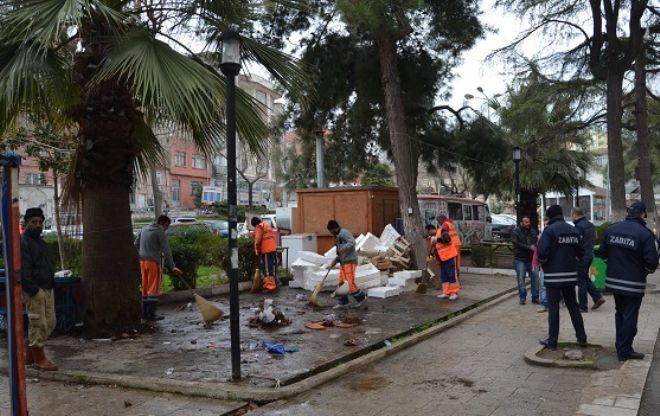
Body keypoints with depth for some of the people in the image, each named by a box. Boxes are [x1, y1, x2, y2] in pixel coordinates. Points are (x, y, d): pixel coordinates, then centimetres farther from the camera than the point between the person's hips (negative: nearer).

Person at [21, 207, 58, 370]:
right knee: (38, 323, -3)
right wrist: (34, 290, -20)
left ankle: (30, 355, 24)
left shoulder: (40, 241, 19)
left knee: (50, 322, 12)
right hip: (34, 291, -9)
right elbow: (24, 270, -17)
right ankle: (39, 359, 9)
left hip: (47, 288, 9)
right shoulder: (23, 242, -10)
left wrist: (51, 285, 16)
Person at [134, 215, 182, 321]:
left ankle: (145, 312, 19)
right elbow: (166, 251, -14)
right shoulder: (160, 233, -9)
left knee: (145, 288, 13)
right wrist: (172, 267, -12)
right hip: (154, 262, -7)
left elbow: (136, 244, 17)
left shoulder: (145, 229, 13)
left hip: (143, 261, 7)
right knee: (154, 289, -1)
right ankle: (151, 314, 0)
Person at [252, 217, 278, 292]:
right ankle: (274, 284, 19)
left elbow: (258, 239, -10)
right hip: (273, 248, 8)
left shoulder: (259, 226, -1)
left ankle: (270, 285, -12)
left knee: (267, 268, -8)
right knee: (273, 267, 13)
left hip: (266, 250, -8)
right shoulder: (268, 226, 25)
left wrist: (257, 250, 1)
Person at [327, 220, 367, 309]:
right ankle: (342, 302, 12)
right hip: (343, 262, 10)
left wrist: (344, 248, -39)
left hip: (350, 262, -10)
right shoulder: (339, 236, 20)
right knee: (341, 283, 7)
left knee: (351, 283, -8)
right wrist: (335, 261, 13)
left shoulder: (344, 233, -9)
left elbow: (352, 242, -24)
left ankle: (362, 298, 7)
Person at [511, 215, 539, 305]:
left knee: (535, 278, 4)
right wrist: (529, 247, -21)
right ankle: (522, 298, 12)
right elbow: (517, 244, -15)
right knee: (521, 279, 2)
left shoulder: (533, 231, 6)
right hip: (520, 259, -3)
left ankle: (535, 297, 15)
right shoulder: (516, 232, -3)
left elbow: (537, 242, 0)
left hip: (531, 259, 3)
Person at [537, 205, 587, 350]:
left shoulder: (550, 230, -12)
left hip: (553, 275, -5)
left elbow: (542, 252, -20)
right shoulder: (573, 230, 6)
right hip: (571, 274, 5)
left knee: (553, 307, 2)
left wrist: (542, 262, 0)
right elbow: (581, 252, 5)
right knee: (573, 305, 17)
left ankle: (552, 341, 7)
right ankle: (581, 338, 21)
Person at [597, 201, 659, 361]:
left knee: (620, 313, 20)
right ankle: (625, 351, 10)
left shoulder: (611, 229, 1)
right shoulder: (645, 234, -15)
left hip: (614, 280, 6)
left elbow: (602, 253, 5)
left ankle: (621, 346, 28)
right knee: (630, 316, 4)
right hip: (633, 283, -5)